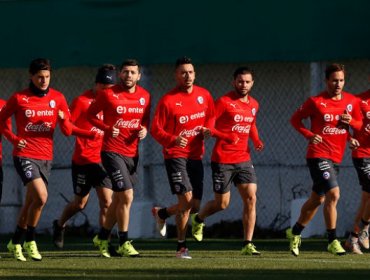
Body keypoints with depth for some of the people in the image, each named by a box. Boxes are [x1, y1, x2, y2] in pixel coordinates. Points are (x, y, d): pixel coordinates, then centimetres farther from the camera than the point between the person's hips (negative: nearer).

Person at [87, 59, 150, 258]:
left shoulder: (144, 96, 7)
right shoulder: (108, 94, -7)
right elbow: (90, 114, 2)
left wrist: (144, 130, -2)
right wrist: (107, 128, -13)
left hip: (132, 153, 6)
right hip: (112, 151, -6)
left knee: (118, 199, 12)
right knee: (127, 196, -13)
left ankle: (102, 238, 29)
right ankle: (123, 243, -4)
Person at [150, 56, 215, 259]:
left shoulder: (204, 95, 6)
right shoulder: (168, 100, -10)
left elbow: (211, 116, 22)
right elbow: (155, 129, -10)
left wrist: (207, 129, 0)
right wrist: (173, 140, -28)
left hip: (196, 156, 6)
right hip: (175, 155, -6)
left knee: (195, 204, 6)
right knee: (186, 198, -17)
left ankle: (162, 213, 36)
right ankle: (182, 247, -6)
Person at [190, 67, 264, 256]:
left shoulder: (253, 105, 11)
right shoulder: (224, 102, -9)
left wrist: (256, 140, 9)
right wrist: (226, 136, -25)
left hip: (244, 160, 5)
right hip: (222, 160, -5)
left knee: (251, 199, -8)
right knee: (222, 204, 2)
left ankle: (247, 245, -5)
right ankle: (198, 219, 35)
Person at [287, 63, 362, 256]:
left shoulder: (352, 101, 5)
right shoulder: (316, 102, -8)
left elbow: (360, 124, 14)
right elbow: (295, 119, 1)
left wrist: (351, 121, -9)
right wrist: (309, 135, -15)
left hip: (336, 157, 6)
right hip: (318, 155, -6)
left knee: (317, 199, 16)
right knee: (333, 194, -20)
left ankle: (295, 232, 35)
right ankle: (332, 241, -14)